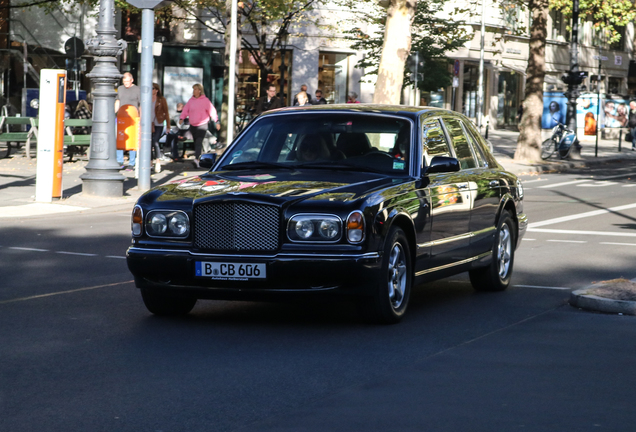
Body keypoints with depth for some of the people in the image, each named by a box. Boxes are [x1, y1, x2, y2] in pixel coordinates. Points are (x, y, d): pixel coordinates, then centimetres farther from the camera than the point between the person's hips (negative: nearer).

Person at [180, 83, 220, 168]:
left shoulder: (205, 100, -4)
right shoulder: (191, 100, 10)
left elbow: (212, 110, -4)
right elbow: (186, 110, 11)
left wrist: (216, 121, -6)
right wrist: (182, 118, -1)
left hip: (202, 125, -6)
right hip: (192, 125, 6)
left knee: (198, 143, -17)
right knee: (196, 143, 11)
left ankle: (196, 159, -30)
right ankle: (198, 159, 22)